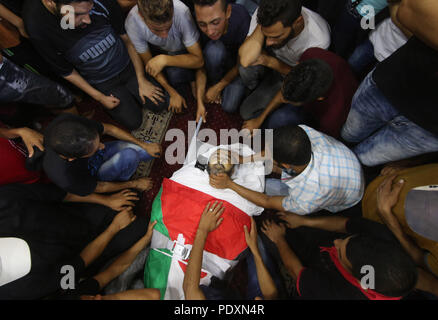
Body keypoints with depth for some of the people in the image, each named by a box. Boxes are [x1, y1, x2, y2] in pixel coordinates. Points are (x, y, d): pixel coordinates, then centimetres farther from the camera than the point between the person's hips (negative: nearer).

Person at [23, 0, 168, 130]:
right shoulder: (36, 27, -27)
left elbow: (126, 38, -10)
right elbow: (66, 71, -11)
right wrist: (99, 97, -7)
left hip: (129, 67, 2)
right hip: (101, 84, -1)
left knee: (161, 105, 4)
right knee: (133, 122, -1)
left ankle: (131, 93, 31)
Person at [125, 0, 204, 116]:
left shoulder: (182, 12, -37)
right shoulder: (132, 23, -30)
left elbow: (199, 60, -30)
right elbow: (149, 62, -16)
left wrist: (164, 59, -40)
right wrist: (173, 93, -18)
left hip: (182, 51, -1)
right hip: (156, 51, 2)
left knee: (175, 73, -33)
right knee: (155, 102, -12)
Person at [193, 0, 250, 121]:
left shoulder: (242, 19, -35)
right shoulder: (200, 26, -28)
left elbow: (241, 65, -22)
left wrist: (217, 88, -17)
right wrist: (200, 102, -22)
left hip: (238, 65, -2)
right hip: (218, 59, 2)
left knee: (229, 106, -18)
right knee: (213, 49, -34)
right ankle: (213, 83, -4)